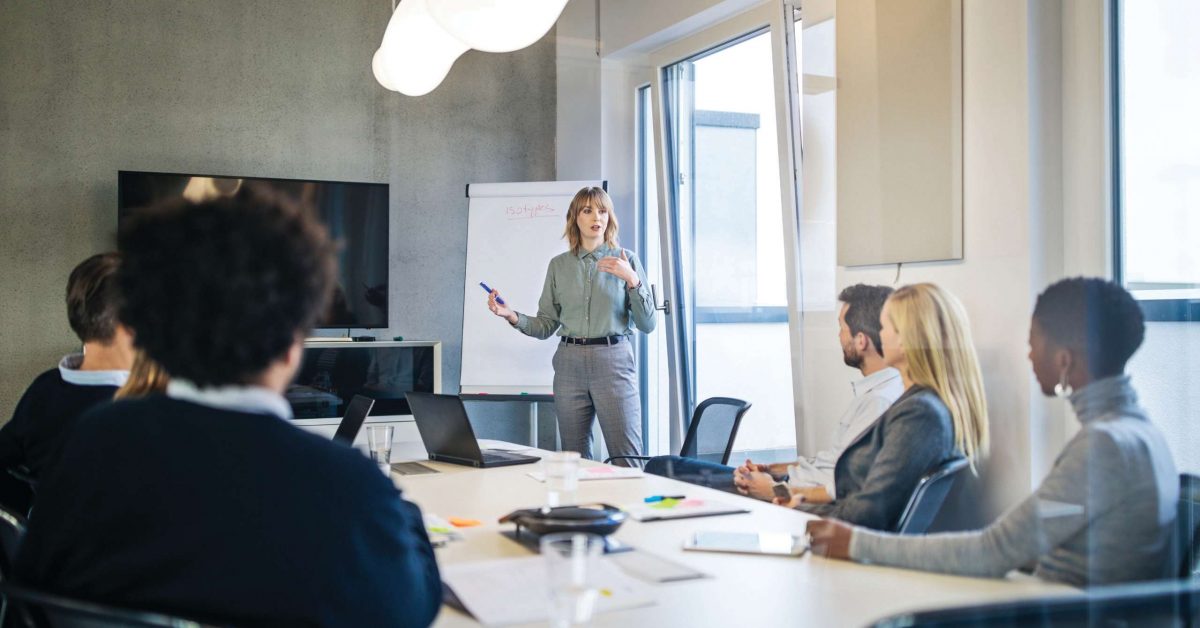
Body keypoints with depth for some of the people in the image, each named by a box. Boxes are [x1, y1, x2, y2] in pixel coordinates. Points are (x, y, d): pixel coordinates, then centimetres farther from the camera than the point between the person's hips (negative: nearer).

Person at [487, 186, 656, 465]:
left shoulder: (626, 260, 3)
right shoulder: (559, 265, 10)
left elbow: (647, 324, -1)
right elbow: (546, 325, 9)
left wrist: (632, 281, -13)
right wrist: (512, 316, -6)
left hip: (613, 361, -2)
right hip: (570, 363, 3)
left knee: (627, 460, -7)